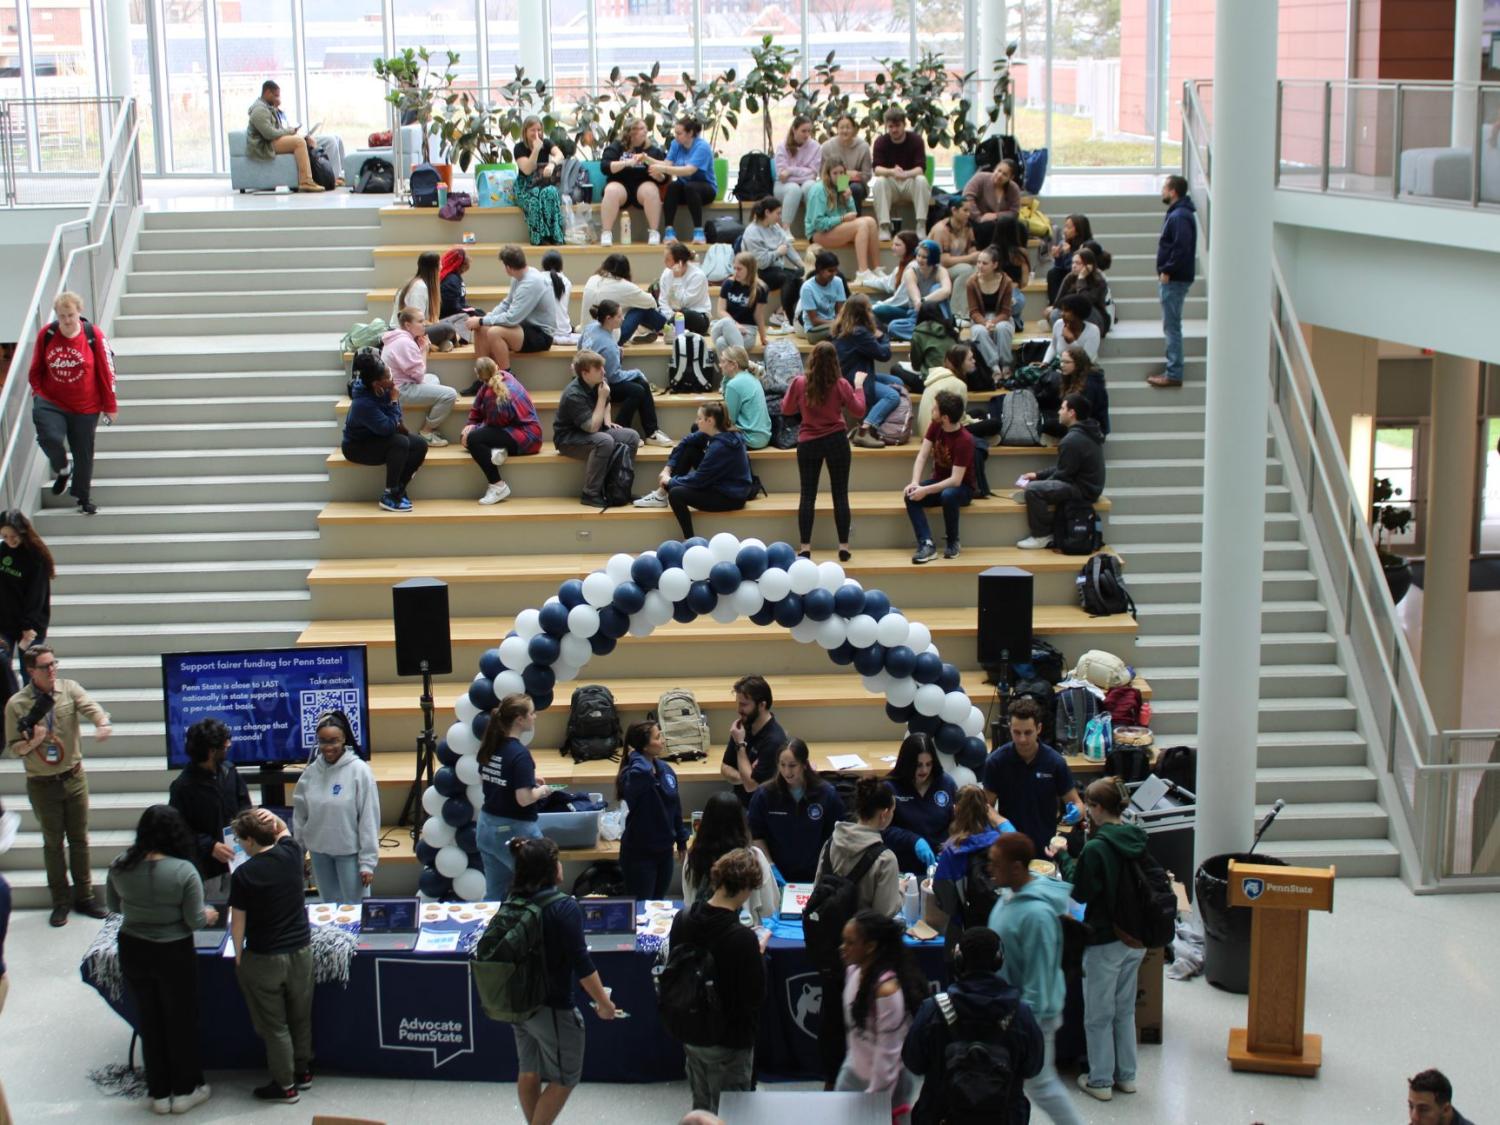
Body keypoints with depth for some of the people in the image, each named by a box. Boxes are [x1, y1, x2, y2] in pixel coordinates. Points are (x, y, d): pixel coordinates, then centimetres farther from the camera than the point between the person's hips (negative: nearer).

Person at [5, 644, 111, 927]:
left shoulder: (69, 689, -6)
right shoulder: (16, 704, -10)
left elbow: (90, 707, -25)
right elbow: (14, 748, -3)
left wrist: (103, 723, -47)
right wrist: (34, 741, -24)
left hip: (74, 778, 2)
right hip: (42, 784, -1)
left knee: (79, 839, 11)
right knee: (53, 843, 9)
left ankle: (84, 896, 23)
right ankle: (60, 902, 21)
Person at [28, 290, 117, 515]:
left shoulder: (94, 335, -11)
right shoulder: (46, 334, -6)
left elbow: (106, 372, -5)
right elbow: (36, 370, 7)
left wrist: (110, 407, -1)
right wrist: (38, 395, -3)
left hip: (85, 407, -1)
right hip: (51, 403, 1)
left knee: (83, 453, 9)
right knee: (50, 438, -22)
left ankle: (82, 497, 32)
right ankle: (61, 470, 12)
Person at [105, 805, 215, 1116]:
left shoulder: (120, 865, -10)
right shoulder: (183, 870, -22)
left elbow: (113, 907, 5)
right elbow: (195, 921, -15)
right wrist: (209, 915, 7)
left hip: (132, 950, 4)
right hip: (173, 954, -4)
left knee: (148, 1021, 19)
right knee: (181, 1021, 16)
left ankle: (159, 1093, 30)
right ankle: (184, 1090, 28)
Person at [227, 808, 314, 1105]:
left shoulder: (243, 875, -19)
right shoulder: (291, 854, -6)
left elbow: (238, 922, -11)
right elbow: (284, 830, 18)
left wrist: (238, 956, 3)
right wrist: (273, 819, -4)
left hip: (264, 958, -5)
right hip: (301, 949, 5)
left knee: (273, 1024, 10)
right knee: (300, 1017, 20)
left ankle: (284, 1085, 19)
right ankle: (303, 1071, 35)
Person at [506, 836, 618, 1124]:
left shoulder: (512, 903, -2)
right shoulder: (564, 908, -21)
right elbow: (581, 963, -20)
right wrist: (604, 1003, -9)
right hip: (552, 1008, -7)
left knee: (528, 1071, 20)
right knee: (565, 1078, 9)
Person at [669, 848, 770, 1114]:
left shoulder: (683, 918, -8)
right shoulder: (743, 939, -28)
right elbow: (757, 998, -20)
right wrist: (759, 956, -5)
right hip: (729, 1042, -6)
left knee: (701, 1109, 24)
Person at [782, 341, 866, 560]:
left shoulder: (800, 383, -9)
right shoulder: (840, 385, -12)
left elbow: (786, 409, 4)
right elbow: (859, 411, -3)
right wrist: (859, 385, 6)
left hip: (808, 443, 1)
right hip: (836, 442, -1)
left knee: (808, 495, 7)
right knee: (840, 494, 8)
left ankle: (805, 547, 4)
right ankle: (843, 546, 9)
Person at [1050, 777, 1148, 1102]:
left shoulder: (1096, 848, -23)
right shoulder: (1136, 840, 0)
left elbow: (1081, 891, -16)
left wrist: (1062, 859, -4)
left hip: (1105, 941, -7)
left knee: (1098, 1015, 8)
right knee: (1125, 1010, 21)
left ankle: (1100, 1081, 17)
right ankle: (1126, 1075, 29)